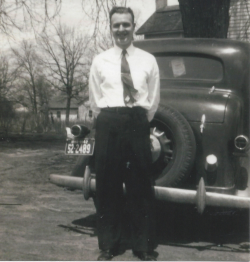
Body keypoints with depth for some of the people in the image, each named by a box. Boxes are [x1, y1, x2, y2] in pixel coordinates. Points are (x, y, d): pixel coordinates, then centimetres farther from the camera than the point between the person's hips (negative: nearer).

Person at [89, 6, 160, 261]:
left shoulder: (148, 60, 8)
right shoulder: (100, 61, 8)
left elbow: (153, 101, 10)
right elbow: (94, 101, 11)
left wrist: (139, 122, 7)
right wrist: (108, 123, 8)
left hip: (137, 123, 0)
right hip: (108, 124, 1)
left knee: (140, 187, 4)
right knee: (107, 185, 4)